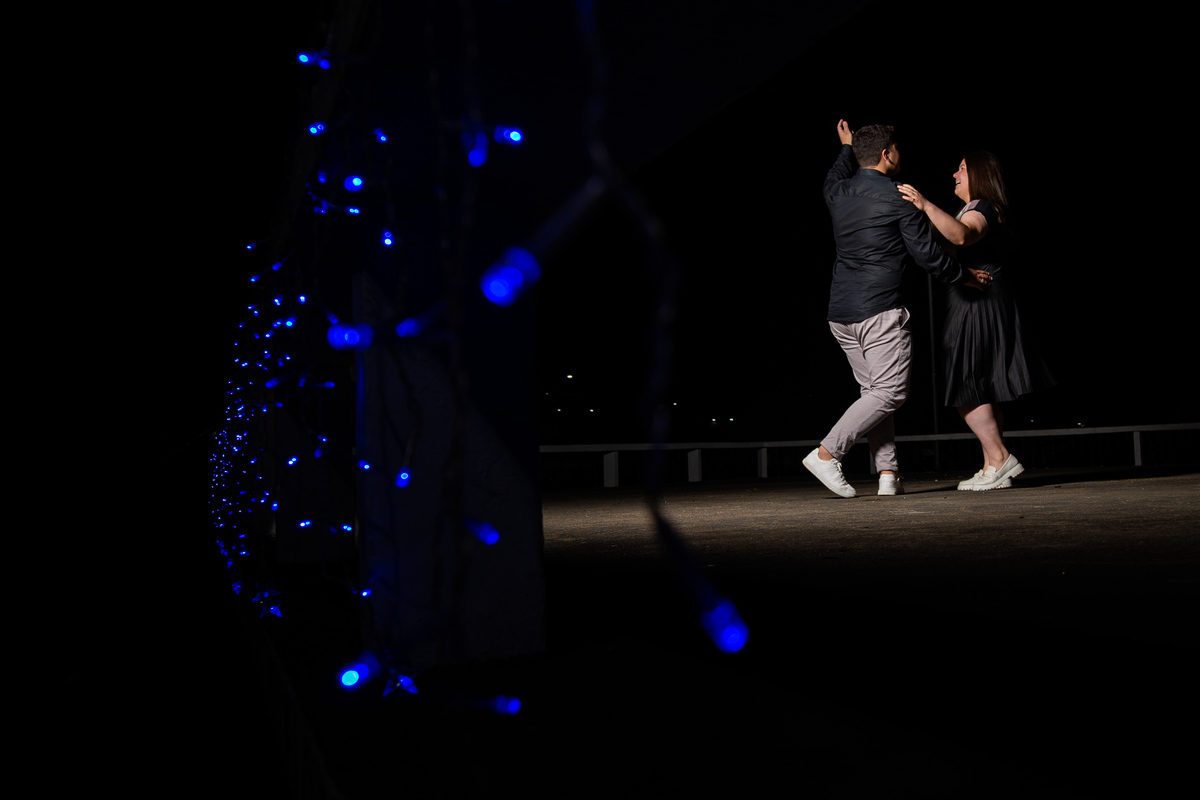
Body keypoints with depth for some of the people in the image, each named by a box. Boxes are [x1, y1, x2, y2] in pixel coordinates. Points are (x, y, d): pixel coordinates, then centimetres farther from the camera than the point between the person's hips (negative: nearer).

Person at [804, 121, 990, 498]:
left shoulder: (839, 194, 11)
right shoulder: (899, 199, -6)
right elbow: (928, 254, -4)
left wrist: (847, 148, 55)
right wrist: (966, 277, 12)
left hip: (840, 312, 7)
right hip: (881, 311, -7)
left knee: (873, 391, 11)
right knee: (889, 393, -2)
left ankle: (887, 473, 6)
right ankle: (826, 453, -9)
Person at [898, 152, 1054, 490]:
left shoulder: (982, 209, -12)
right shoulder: (974, 210, 21)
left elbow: (961, 236, -34)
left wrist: (926, 206, -41)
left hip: (979, 306, -11)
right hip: (976, 307, 11)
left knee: (965, 389, -10)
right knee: (981, 390, 11)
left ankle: (999, 458, -10)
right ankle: (994, 467, 14)